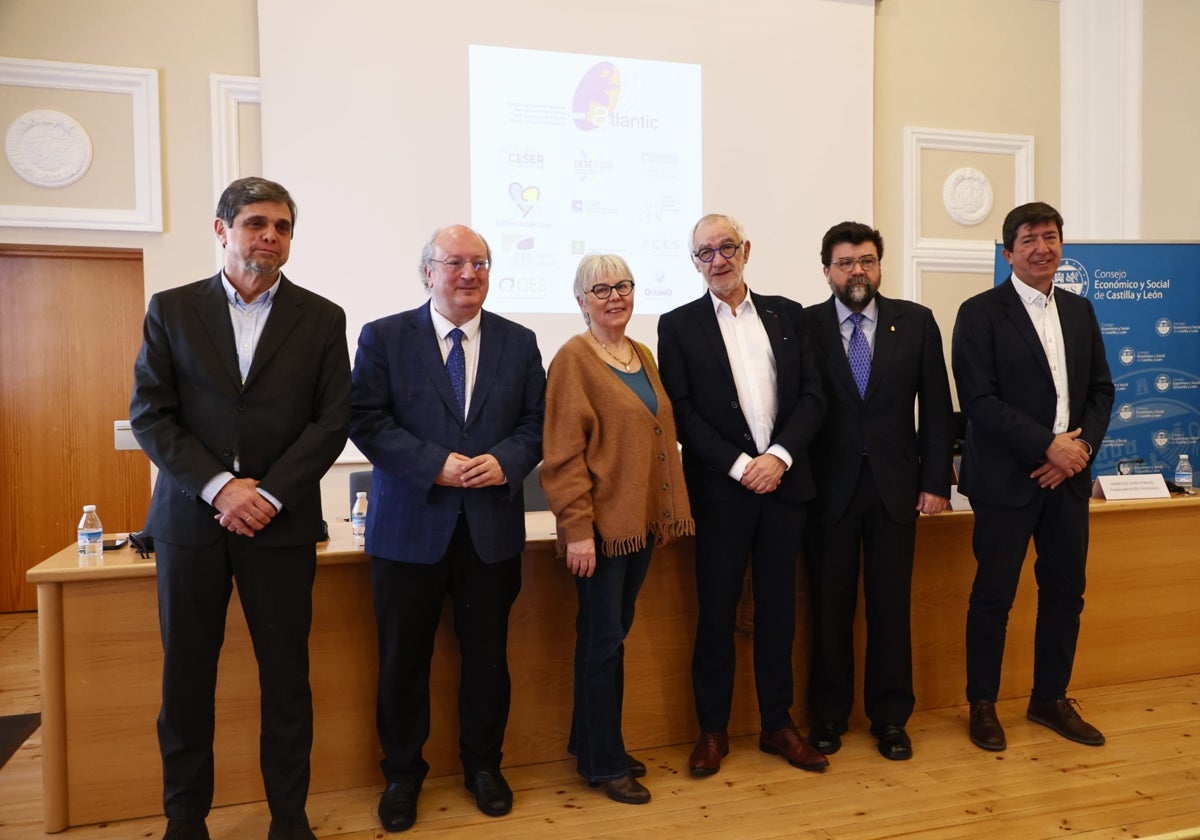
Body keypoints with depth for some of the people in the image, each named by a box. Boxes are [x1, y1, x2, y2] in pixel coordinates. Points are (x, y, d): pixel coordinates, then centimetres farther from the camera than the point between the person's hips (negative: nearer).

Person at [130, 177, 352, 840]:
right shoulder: (170, 310, 6)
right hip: (190, 518, 1)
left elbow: (332, 421, -2)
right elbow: (149, 413, -1)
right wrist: (219, 486, -12)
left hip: (281, 522, -1)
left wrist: (268, 495, -11)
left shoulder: (321, 319, 4)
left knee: (286, 677, 6)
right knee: (185, 677, 9)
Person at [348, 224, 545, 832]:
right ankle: (402, 774, 29)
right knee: (403, 658, 9)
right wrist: (435, 464, -18)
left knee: (487, 654, 13)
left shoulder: (518, 343, 7)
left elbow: (537, 421, 5)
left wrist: (505, 461, -15)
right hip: (410, 525, -2)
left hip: (492, 526, 2)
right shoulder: (383, 338, 0)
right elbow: (365, 420, -8)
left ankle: (483, 764, 33)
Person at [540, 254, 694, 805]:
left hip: (641, 520, 7)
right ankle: (604, 763, 19)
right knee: (604, 641, 3)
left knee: (611, 635, 15)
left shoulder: (642, 356, 13)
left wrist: (668, 512, 14)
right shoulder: (573, 359, -9)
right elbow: (563, 453, -14)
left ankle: (592, 744, 30)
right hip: (602, 523, -7)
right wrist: (577, 528, -18)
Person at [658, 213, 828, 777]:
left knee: (778, 609, 11)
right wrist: (740, 466, -13)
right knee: (716, 612, 6)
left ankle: (778, 724, 26)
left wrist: (780, 456, -11)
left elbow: (812, 396, 4)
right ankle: (713, 730, 21)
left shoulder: (787, 315, 9)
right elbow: (682, 413, -5)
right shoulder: (678, 326, 2)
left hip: (784, 483, 3)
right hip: (720, 490, -2)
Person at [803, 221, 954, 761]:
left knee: (891, 606, 9)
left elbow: (935, 407, 4)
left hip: (896, 485, 1)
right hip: (829, 487, -1)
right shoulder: (805, 326, -1)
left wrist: (936, 481, 0)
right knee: (830, 606, 8)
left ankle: (890, 717, 25)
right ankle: (828, 716, 25)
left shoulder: (916, 322, 4)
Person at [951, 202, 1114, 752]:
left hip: (1068, 475, 6)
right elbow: (979, 400, -14)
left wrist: (1082, 445, -6)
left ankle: (1050, 699, 30)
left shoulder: (1079, 311, 12)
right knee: (993, 597, 2)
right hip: (1008, 478, -6)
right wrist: (1048, 446, -17)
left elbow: (1101, 390, 12)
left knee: (1066, 591, 12)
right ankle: (983, 705, 19)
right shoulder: (980, 313, -6)